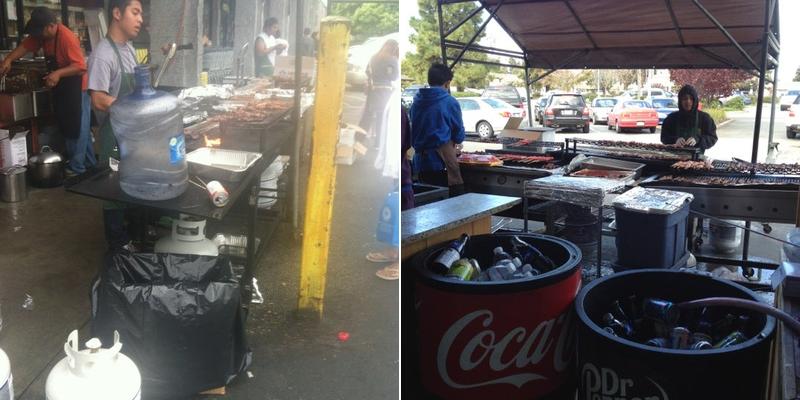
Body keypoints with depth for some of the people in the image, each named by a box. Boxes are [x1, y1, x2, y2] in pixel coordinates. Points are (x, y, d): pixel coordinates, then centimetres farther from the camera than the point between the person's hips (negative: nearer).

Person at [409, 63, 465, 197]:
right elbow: (459, 134, -1)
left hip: (420, 162, 6)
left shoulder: (416, 102, 5)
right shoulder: (449, 102, -9)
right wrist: (455, 143, 20)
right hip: (442, 163, -6)